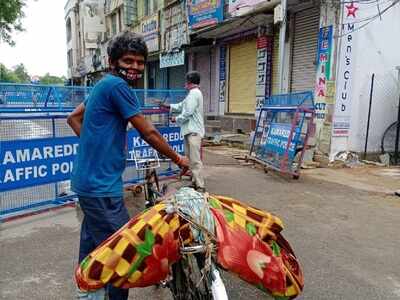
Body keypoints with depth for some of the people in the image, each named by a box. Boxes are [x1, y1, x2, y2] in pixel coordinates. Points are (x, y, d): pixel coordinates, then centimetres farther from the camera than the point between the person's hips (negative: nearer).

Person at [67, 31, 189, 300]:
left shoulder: (104, 85, 13)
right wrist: (178, 159, -1)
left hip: (90, 181, 10)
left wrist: (93, 143, 12)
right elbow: (149, 133, -14)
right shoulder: (117, 85, -15)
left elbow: (74, 117, 21)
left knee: (92, 247, 22)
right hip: (102, 186, -10)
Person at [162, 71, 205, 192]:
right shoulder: (193, 93, 21)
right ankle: (195, 181, 22)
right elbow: (181, 106, 28)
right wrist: (168, 106, 26)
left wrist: (176, 119, -3)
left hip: (193, 131, -11)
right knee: (190, 158, 14)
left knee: (195, 159, -12)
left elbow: (187, 113, -18)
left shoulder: (194, 94, -13)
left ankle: (200, 186, -10)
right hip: (190, 130, 11)